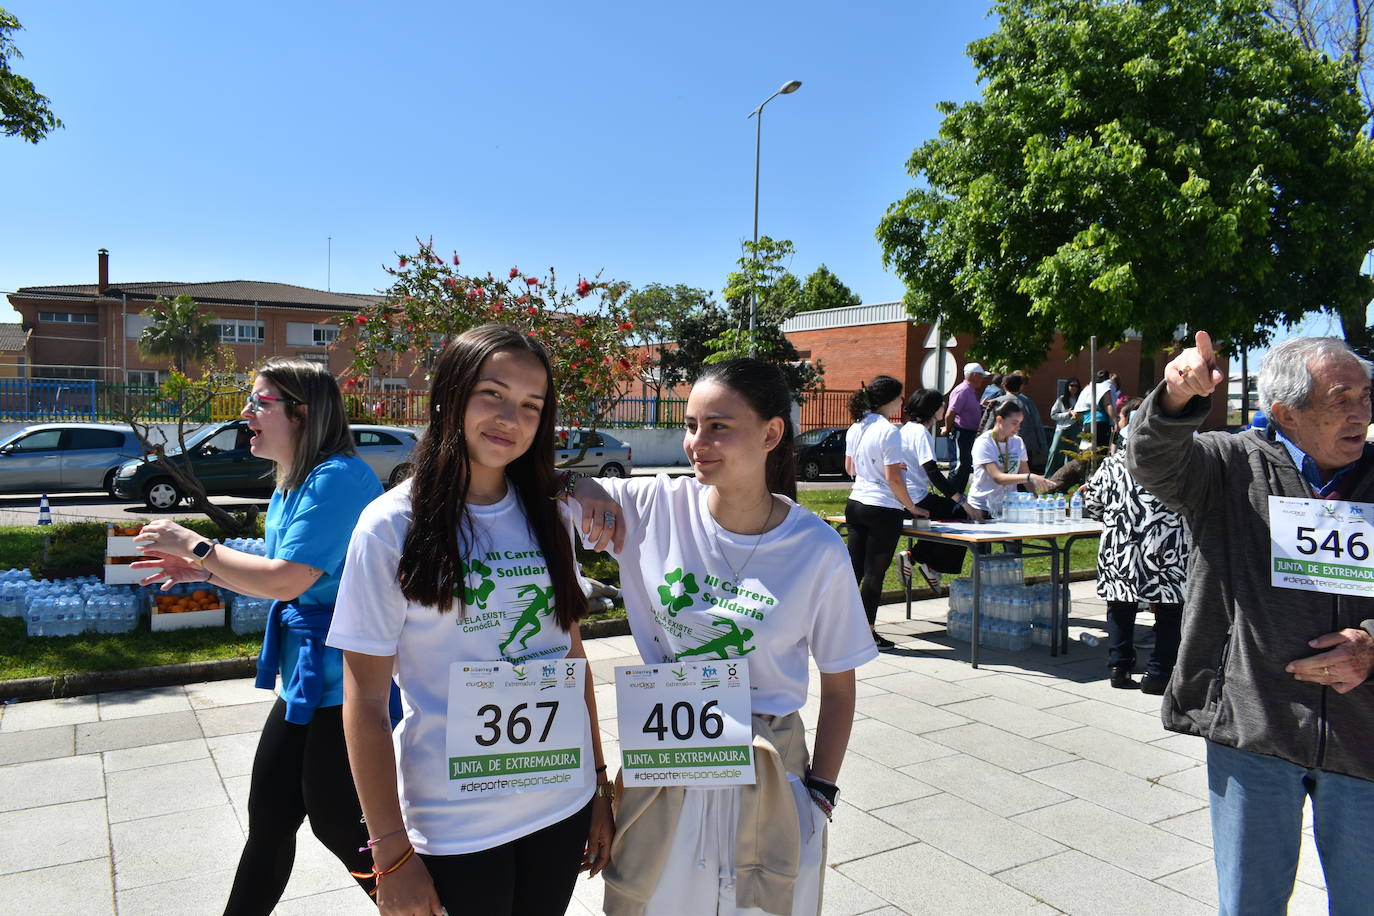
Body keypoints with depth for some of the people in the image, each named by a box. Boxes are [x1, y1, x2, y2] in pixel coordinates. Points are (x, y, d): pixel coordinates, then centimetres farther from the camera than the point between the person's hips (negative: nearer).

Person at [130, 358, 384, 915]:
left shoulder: (338, 477, -21)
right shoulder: (289, 488, 12)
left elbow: (287, 579, -25)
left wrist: (194, 545, -12)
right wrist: (204, 571, 11)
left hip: (342, 682, -9)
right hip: (304, 680, 10)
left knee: (335, 822, 7)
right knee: (269, 816, 20)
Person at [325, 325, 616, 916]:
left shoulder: (545, 517, 2)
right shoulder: (394, 525, -11)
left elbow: (572, 652, 7)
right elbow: (365, 704, -10)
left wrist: (600, 784, 8)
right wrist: (391, 853, -9)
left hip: (563, 805, 4)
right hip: (456, 828, -4)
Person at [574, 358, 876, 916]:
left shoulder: (817, 550, -13)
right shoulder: (656, 506, -11)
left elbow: (838, 688, -2)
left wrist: (821, 792, -3)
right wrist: (582, 492, -25)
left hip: (767, 775, -1)